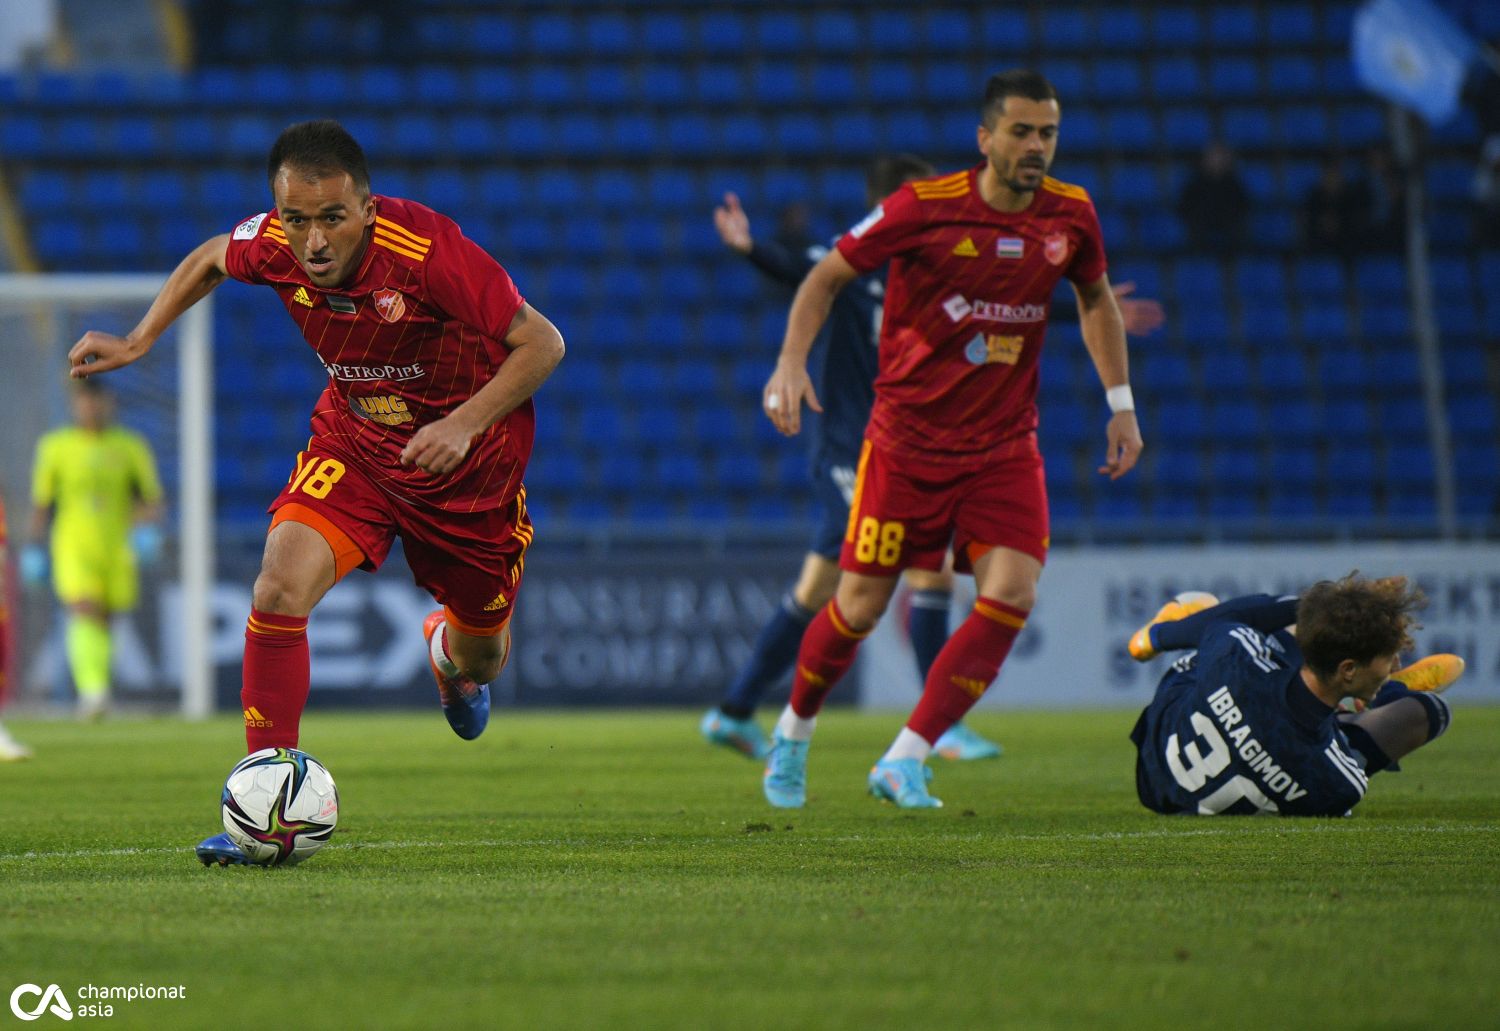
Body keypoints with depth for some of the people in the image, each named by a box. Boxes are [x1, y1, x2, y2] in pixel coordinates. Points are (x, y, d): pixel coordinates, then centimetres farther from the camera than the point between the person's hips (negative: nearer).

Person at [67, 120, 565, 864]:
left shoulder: (427, 251, -34)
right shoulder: (273, 246, -20)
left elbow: (542, 343, -25)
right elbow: (209, 260, 7)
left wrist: (465, 424, -35)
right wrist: (136, 343, 0)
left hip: (468, 452, -2)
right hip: (353, 435, 2)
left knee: (479, 659, 14)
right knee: (280, 585, -23)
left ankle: (452, 655, 55)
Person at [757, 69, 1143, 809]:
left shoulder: (1070, 215, -2)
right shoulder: (924, 207, -14)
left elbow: (1096, 299, 19)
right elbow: (827, 276, -2)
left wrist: (1120, 402, 13)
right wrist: (791, 362, -16)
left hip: (1004, 444, 3)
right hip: (907, 436, -3)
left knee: (1011, 594, -17)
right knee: (861, 606, 1)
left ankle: (904, 762, -9)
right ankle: (792, 736, 30)